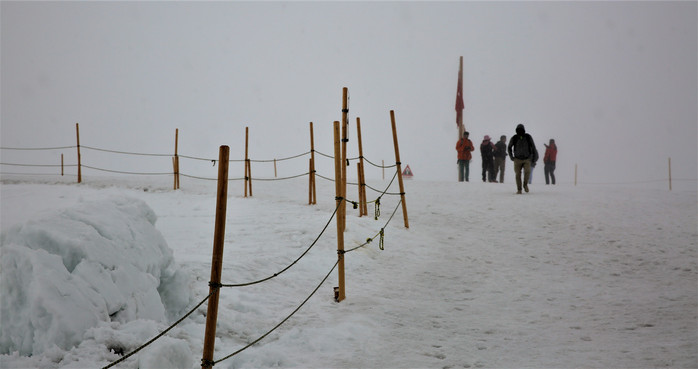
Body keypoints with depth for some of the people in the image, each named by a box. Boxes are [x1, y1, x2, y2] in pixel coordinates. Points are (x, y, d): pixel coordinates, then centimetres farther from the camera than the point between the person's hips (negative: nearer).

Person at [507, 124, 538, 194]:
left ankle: (525, 184, 3)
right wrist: (511, 157, 6)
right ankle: (519, 189, 8)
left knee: (527, 171, -22)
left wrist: (534, 159, 2)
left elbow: (533, 148, 3)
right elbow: (509, 148, 13)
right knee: (518, 174, -6)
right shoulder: (514, 138, -5)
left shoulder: (528, 137, -6)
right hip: (517, 159, 1)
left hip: (527, 159, -1)